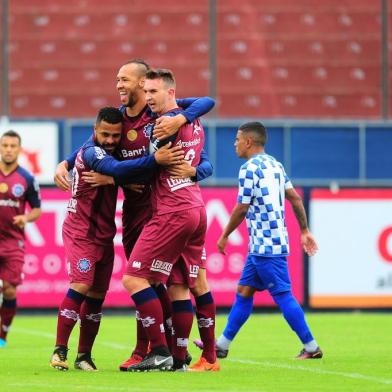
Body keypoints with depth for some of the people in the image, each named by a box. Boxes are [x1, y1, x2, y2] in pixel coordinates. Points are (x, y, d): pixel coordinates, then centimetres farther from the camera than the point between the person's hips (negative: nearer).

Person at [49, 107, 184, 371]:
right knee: (81, 286, -19)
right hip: (81, 233, -8)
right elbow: (116, 168, -36)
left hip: (104, 235, 8)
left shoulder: (108, 151, 11)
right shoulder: (91, 152, -18)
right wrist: (155, 160, -44)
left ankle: (84, 356, 10)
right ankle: (60, 350, -15)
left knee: (97, 295, 5)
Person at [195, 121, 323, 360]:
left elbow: (241, 209, -13)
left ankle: (311, 348, -4)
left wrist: (224, 236, -1)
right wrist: (305, 231, 18)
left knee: (283, 295, -6)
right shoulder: (275, 165, 13)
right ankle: (222, 345, 17)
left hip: (265, 245, -10)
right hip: (260, 245, 10)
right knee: (244, 291, 12)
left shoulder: (250, 168, -13)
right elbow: (295, 199, 13)